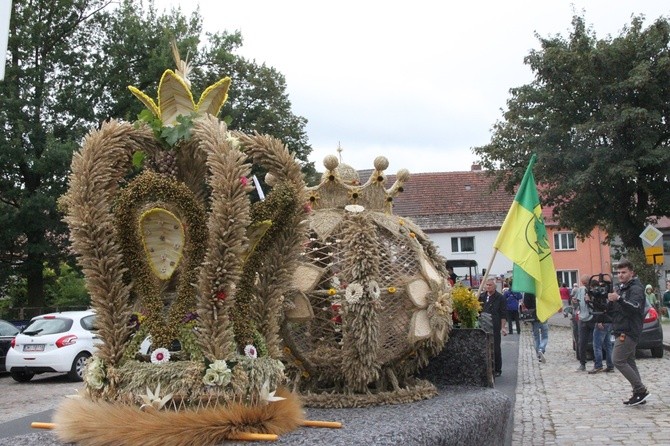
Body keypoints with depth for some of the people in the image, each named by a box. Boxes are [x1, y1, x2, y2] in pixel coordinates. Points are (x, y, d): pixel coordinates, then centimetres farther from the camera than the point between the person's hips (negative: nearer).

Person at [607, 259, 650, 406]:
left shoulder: (636, 289, -10)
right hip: (622, 332, 10)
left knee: (618, 360, -12)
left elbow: (635, 307, -29)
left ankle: (641, 390, -8)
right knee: (629, 362, 10)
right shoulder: (621, 288, 19)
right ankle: (639, 394, 14)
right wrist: (610, 302, 1)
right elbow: (611, 310, 21)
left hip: (628, 332, -10)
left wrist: (619, 299, -43)